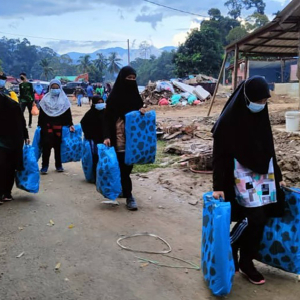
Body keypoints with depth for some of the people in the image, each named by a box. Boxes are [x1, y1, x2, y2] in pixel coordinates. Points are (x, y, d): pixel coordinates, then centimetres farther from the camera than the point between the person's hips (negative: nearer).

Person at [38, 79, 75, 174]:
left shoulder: (64, 99, 7)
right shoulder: (45, 99, 8)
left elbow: (68, 114, 5)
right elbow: (41, 114, 7)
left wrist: (70, 124, -5)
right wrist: (39, 125, 2)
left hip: (60, 126, 0)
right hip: (47, 126, 0)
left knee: (58, 145, 6)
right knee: (46, 145, -6)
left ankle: (59, 165, 19)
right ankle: (44, 166, 0)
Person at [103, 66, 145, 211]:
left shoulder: (136, 95, 8)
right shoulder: (114, 97, -8)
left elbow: (139, 111, 16)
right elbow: (108, 118, -9)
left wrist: (141, 112, -8)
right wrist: (107, 136, -19)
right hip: (119, 137, -5)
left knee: (129, 165, 11)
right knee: (123, 166, -4)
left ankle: (122, 190, 28)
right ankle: (129, 196, 1)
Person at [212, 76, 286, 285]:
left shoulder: (261, 116, 4)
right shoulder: (229, 120, -16)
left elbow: (268, 148, 14)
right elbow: (220, 155, -14)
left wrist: (278, 176, 16)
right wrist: (219, 186, -17)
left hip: (263, 173, 7)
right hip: (241, 175, -7)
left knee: (261, 217, 5)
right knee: (255, 217, -12)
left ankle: (246, 262, 20)